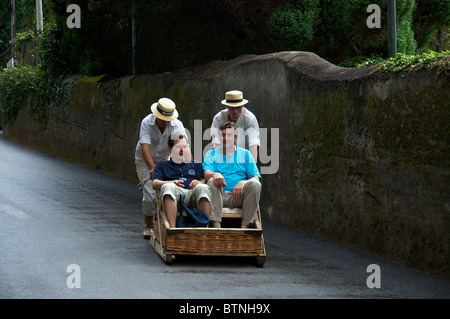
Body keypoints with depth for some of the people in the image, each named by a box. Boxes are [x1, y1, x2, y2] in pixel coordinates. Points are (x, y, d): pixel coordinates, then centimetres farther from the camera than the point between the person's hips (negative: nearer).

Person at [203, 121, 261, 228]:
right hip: (219, 196, 0)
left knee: (255, 184, -27)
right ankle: (216, 225, -39)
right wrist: (215, 175, -27)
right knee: (212, 181, -31)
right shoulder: (211, 154, 17)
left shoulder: (245, 154, 18)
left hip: (239, 197, 0)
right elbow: (207, 174, -2)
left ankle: (246, 226, -30)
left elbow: (256, 178, 7)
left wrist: (243, 183, -16)